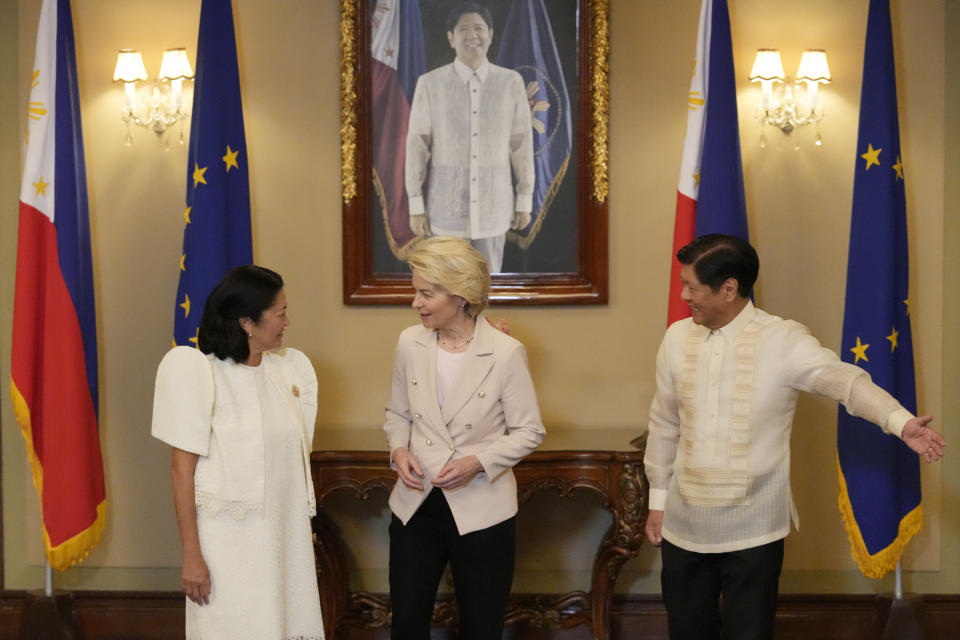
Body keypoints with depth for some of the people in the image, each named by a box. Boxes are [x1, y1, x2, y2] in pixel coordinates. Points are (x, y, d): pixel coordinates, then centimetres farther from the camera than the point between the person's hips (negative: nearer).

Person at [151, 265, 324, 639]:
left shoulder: (291, 368, 6)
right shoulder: (198, 372, -10)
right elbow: (182, 470, -10)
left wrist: (306, 530, 13)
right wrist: (192, 555, -13)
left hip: (287, 535, 5)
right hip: (229, 539, -5)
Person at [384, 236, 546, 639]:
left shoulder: (505, 353, -14)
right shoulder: (409, 344, -3)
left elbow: (530, 431, -7)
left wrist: (479, 462, -21)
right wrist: (399, 450, -9)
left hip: (481, 510, -3)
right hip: (416, 504, 3)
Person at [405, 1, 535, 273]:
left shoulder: (511, 82, -3)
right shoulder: (430, 83, -6)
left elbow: (522, 144, 2)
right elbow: (417, 145, -3)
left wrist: (525, 200, 4)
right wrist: (416, 205, -3)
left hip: (493, 206, 1)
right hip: (446, 207, -1)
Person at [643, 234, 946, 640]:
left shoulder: (783, 340, -12)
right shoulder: (677, 338, 1)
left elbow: (845, 380, -26)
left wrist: (901, 422, -43)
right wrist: (657, 499, 14)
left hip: (753, 528, -4)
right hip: (684, 523, 4)